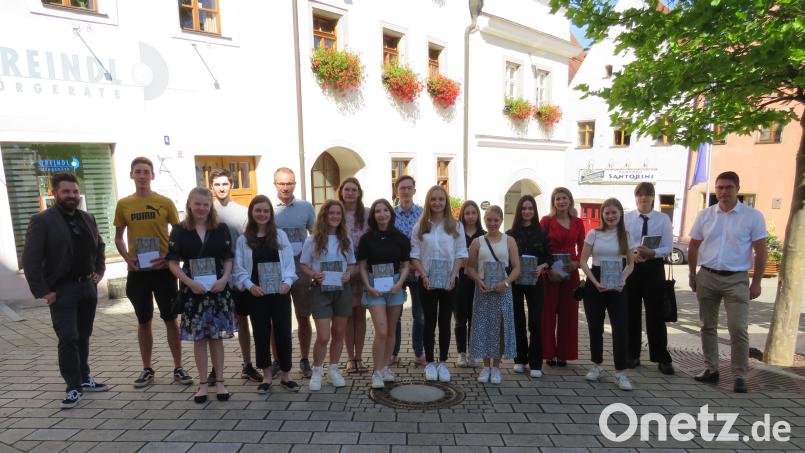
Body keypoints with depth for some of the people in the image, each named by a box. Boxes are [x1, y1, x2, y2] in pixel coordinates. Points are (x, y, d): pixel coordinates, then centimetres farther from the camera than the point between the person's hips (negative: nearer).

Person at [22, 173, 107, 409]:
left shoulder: (88, 218, 9)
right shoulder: (41, 220, -9)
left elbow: (100, 246, 22)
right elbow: (30, 259, -12)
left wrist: (99, 271, 11)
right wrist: (42, 291, -15)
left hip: (88, 286, 5)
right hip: (62, 290, -5)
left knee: (83, 336, 13)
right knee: (68, 338, -5)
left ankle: (84, 378, 25)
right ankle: (73, 387, 6)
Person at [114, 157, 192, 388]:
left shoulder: (165, 202, -2)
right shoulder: (123, 204, 4)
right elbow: (118, 237, 12)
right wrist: (127, 257, -6)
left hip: (163, 269, -2)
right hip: (137, 271, 2)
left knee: (171, 319, 5)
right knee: (143, 321, 12)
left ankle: (178, 368, 16)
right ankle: (147, 369, 25)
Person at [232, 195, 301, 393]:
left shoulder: (280, 235, 4)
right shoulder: (243, 239, 3)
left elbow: (289, 262, 1)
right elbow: (239, 269, 0)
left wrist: (287, 282, -13)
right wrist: (250, 285, -15)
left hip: (280, 293, 0)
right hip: (256, 295, 0)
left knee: (283, 333, 4)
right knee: (261, 334, 9)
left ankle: (285, 376, 20)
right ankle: (267, 376, 24)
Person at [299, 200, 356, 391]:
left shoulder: (346, 240, 6)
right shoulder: (312, 240, -3)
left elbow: (352, 264, 13)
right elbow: (304, 265, 1)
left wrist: (348, 274, -8)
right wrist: (313, 275, -18)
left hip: (342, 290, 3)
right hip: (321, 290, -3)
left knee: (339, 333, 11)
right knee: (323, 336, -6)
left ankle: (333, 370, 29)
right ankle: (317, 372, 16)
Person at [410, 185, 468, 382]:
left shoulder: (456, 226, 3)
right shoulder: (420, 227, 3)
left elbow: (461, 254, 1)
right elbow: (415, 255, 1)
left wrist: (453, 275, -11)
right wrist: (424, 275, -11)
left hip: (449, 280, 0)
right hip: (427, 281, 0)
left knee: (445, 322, 7)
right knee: (429, 322, 7)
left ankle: (443, 362, 19)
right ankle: (429, 363, 17)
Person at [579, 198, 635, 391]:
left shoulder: (625, 235, 4)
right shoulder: (593, 234, -1)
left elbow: (630, 263, 9)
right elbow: (583, 261, -3)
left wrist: (623, 279, -10)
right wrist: (595, 282, -14)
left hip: (616, 286, 1)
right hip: (594, 284, 0)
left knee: (620, 328, -5)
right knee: (595, 326, 8)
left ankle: (620, 373, 5)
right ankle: (597, 365, 26)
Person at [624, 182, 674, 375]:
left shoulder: (663, 219, 0)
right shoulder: (627, 218, 2)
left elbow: (668, 248, -3)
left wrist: (651, 252, -21)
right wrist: (631, 254, -17)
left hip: (653, 268, -1)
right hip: (631, 267, 1)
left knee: (655, 315, 3)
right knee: (631, 313, 10)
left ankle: (662, 359, 17)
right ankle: (632, 355, 24)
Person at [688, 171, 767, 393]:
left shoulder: (753, 216, -2)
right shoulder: (705, 215, 5)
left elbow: (760, 251, -1)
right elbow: (693, 247, 11)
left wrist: (756, 282, -4)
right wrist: (692, 275, 9)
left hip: (736, 280, -3)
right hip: (707, 277, 3)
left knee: (738, 329, -4)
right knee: (708, 326, 11)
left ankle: (740, 375, 9)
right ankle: (711, 369, 23)